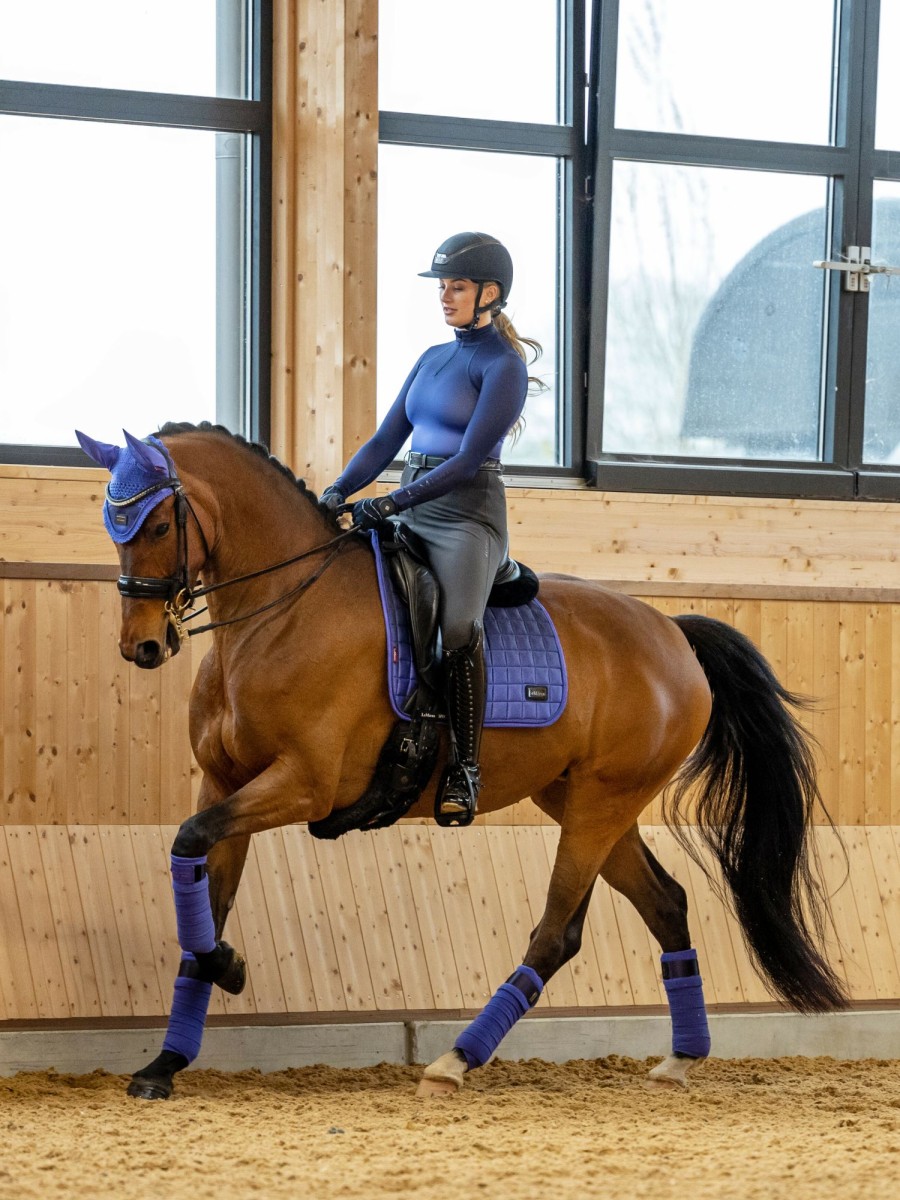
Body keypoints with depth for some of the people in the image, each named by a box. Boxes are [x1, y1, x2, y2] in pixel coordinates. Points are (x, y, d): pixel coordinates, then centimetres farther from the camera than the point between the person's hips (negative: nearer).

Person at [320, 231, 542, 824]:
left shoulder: (504, 366, -5)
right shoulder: (433, 359, 19)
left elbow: (469, 460, -13)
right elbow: (387, 439, 16)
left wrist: (391, 503, -20)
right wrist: (338, 492, -1)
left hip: (467, 513, -8)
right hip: (411, 509, 8)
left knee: (459, 625, -32)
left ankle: (464, 769, -22)